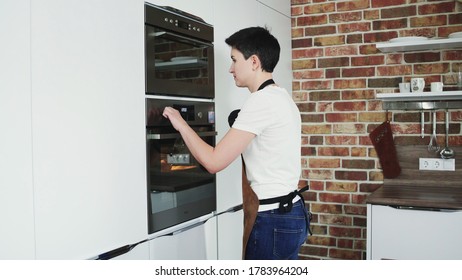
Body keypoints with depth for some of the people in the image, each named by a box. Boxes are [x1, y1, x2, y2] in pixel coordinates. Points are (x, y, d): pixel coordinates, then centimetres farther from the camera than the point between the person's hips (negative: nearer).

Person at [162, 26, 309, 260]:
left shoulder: (261, 100, -17)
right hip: (290, 213, 10)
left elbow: (214, 162, -18)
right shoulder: (281, 97, 13)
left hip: (274, 220, -10)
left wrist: (181, 125, -6)